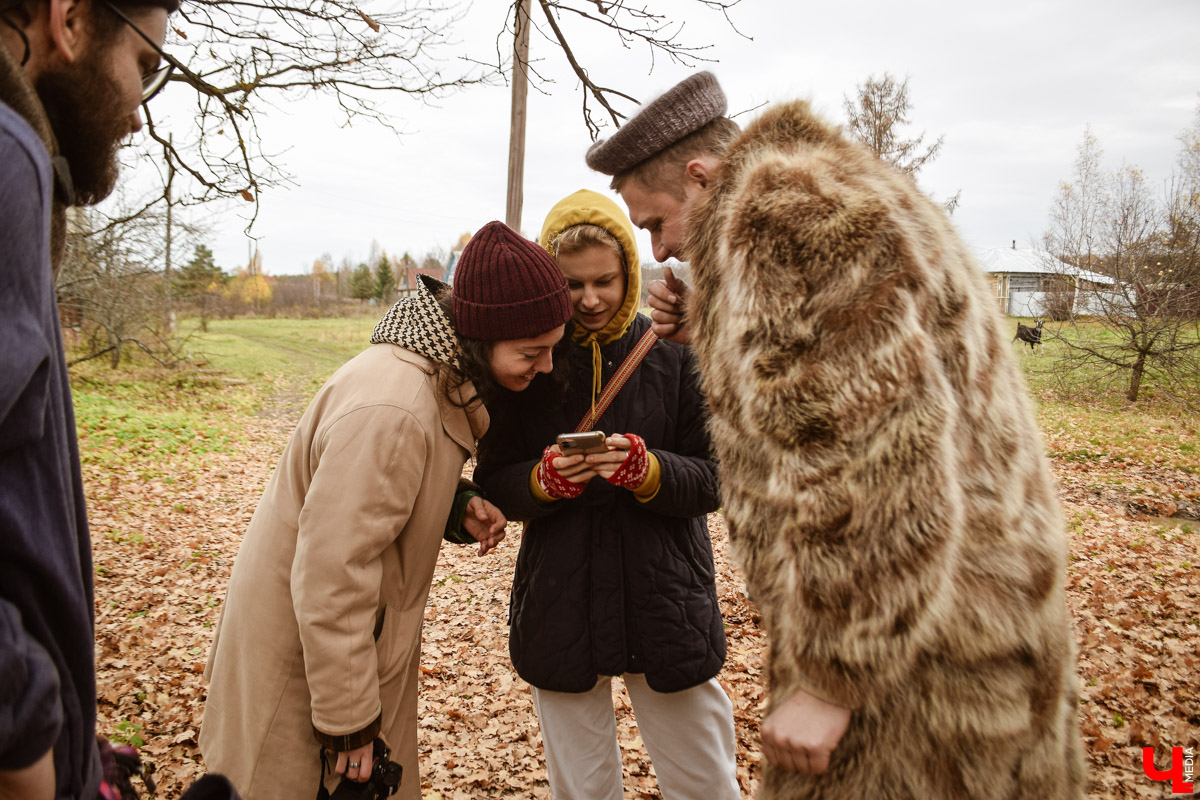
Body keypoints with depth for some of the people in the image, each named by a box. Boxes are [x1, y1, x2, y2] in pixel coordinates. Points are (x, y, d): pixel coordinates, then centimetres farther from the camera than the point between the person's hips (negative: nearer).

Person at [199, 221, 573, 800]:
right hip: (302, 654, -9)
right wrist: (349, 721, -21)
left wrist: (457, 507, -8)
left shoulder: (445, 377, -1)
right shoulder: (391, 410, -32)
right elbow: (330, 577, -30)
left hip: (362, 636, 9)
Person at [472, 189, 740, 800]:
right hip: (558, 611, 1)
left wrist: (645, 469, -22)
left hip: (666, 606, 0)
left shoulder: (673, 354, -2)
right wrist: (546, 478, -19)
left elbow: (713, 480, -3)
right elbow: (494, 485, 2)